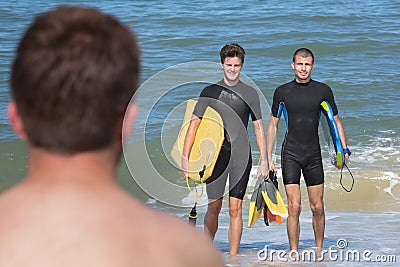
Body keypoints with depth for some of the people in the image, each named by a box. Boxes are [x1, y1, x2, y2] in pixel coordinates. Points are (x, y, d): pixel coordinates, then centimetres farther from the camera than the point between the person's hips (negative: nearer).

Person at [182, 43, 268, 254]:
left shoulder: (250, 93, 8)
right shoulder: (210, 91, 6)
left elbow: (258, 127, 9)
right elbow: (194, 124, 5)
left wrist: (264, 160, 2)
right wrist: (185, 158, -2)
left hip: (241, 155, 0)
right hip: (216, 154, 0)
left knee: (235, 209, -3)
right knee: (214, 207, 1)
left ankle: (233, 257, -2)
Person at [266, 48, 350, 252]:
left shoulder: (323, 90, 4)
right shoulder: (282, 92, 3)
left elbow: (336, 122, 10)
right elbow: (273, 126, 8)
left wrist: (344, 150, -3)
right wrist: (268, 158, 3)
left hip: (313, 155, 1)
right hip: (290, 155, -1)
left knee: (317, 208, 4)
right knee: (294, 207, -10)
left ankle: (319, 250, 20)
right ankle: (294, 254, -5)